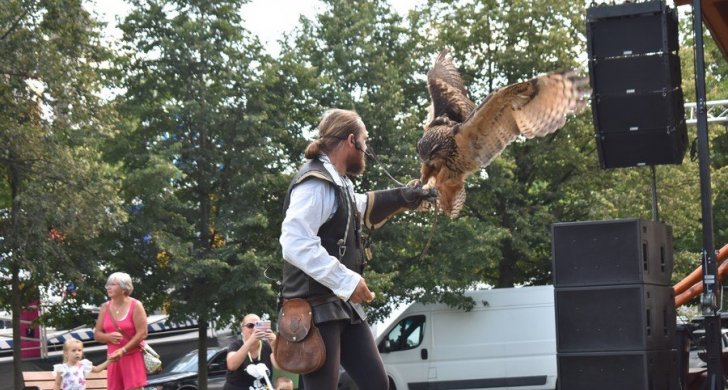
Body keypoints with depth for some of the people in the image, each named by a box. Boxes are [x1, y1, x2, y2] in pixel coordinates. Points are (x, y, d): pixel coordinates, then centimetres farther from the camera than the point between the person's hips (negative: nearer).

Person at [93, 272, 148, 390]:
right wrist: (109, 337, -14)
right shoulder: (105, 308, 8)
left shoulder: (135, 306, -7)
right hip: (114, 358, 5)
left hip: (133, 357, -5)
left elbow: (142, 333, -13)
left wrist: (123, 350, -22)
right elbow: (97, 334, 10)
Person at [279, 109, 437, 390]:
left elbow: (363, 208, 41)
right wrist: (346, 281, -29)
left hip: (344, 306, 10)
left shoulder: (339, 183, 16)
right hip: (315, 307, -10)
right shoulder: (315, 183, -15)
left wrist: (405, 197, 33)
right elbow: (295, 243, -29)